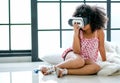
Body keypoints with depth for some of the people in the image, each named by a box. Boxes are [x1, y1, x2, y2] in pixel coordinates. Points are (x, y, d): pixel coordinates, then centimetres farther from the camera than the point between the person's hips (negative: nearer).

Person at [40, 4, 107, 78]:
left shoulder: (99, 31, -12)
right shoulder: (79, 31, -12)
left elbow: (101, 48, 0)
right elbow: (76, 51, -19)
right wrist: (75, 33, -27)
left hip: (88, 60, 2)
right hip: (73, 55, -2)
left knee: (96, 67, -35)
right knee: (79, 61, -40)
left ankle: (65, 71, -34)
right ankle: (52, 68, -25)